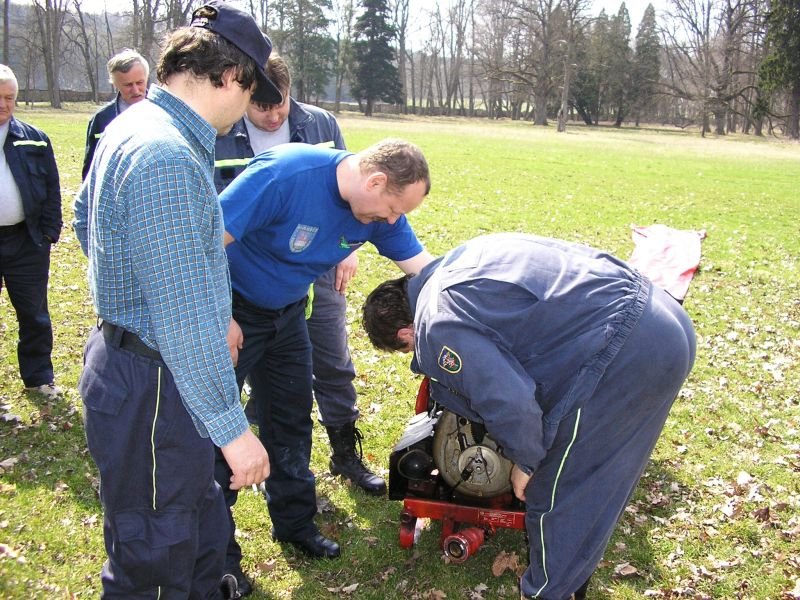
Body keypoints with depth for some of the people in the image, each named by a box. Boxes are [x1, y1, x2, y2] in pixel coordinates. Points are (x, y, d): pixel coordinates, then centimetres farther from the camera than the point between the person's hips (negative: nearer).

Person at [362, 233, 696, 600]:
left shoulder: (439, 327, -9)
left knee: (556, 493, 7)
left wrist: (525, 461, 2)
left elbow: (511, 403, -19)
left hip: (626, 352, -10)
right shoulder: (456, 262, 19)